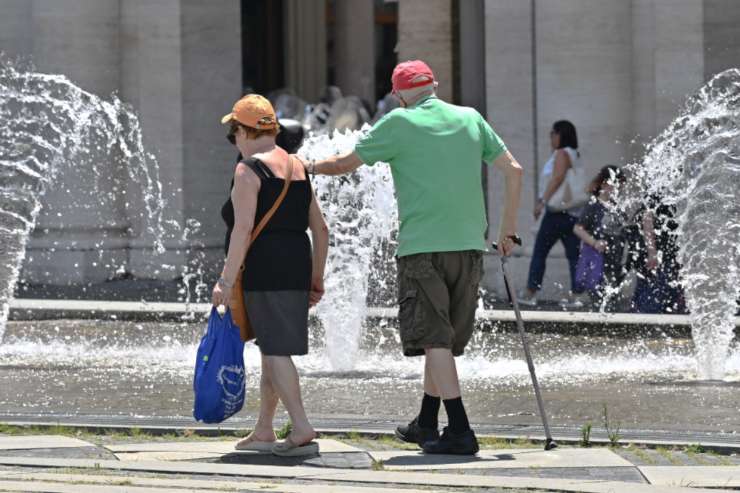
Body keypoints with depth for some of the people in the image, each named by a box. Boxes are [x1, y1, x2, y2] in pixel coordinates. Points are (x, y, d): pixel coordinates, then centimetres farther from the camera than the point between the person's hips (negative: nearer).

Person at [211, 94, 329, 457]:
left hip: (263, 271, -8)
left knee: (276, 350, -9)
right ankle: (263, 431, 23)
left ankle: (302, 430, -17)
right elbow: (320, 228, 17)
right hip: (296, 265, 8)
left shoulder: (249, 170, -8)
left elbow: (243, 228, -17)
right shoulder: (297, 169, 16)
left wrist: (226, 281, -17)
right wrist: (317, 278, 23)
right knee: (270, 349, 17)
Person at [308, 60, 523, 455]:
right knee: (446, 339, 15)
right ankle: (425, 424, 26)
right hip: (469, 245, 5)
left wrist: (306, 168, 24)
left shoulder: (399, 123, -2)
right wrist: (507, 230, 16)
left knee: (434, 340, -6)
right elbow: (513, 170, 9)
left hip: (422, 247, -5)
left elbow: (345, 164, 6)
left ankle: (459, 430, -15)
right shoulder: (470, 119, 10)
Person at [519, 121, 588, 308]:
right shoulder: (574, 156, 19)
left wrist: (542, 202, -15)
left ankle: (530, 293, -3)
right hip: (574, 210, 9)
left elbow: (557, 178, -15)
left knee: (539, 252, -3)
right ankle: (575, 295, -2)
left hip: (558, 211, -9)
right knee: (574, 254, 3)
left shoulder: (562, 154, -7)